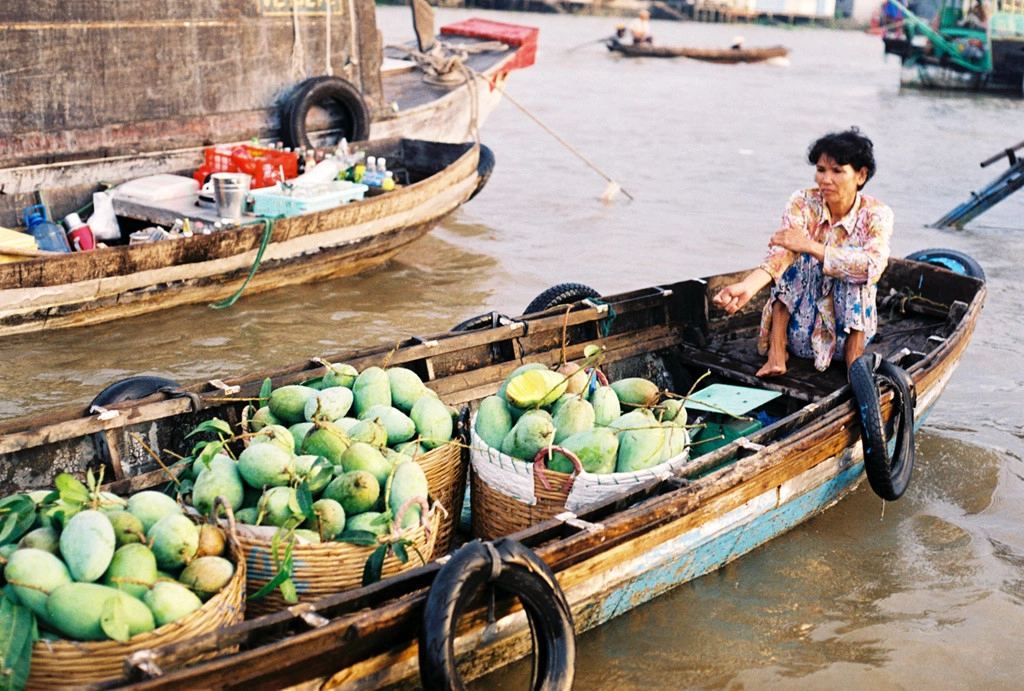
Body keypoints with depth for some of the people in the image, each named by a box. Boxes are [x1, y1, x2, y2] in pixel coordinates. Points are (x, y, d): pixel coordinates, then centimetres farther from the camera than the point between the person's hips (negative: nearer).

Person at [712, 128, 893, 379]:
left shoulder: (876, 214, -11)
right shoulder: (803, 203, -9)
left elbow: (873, 265, -31)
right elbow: (781, 251, -26)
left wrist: (810, 246, -38)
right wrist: (747, 287, -45)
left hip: (852, 329, -1)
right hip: (800, 333, 2)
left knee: (855, 271, -25)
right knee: (795, 260, -21)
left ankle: (854, 359, -22)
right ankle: (777, 352, -23)